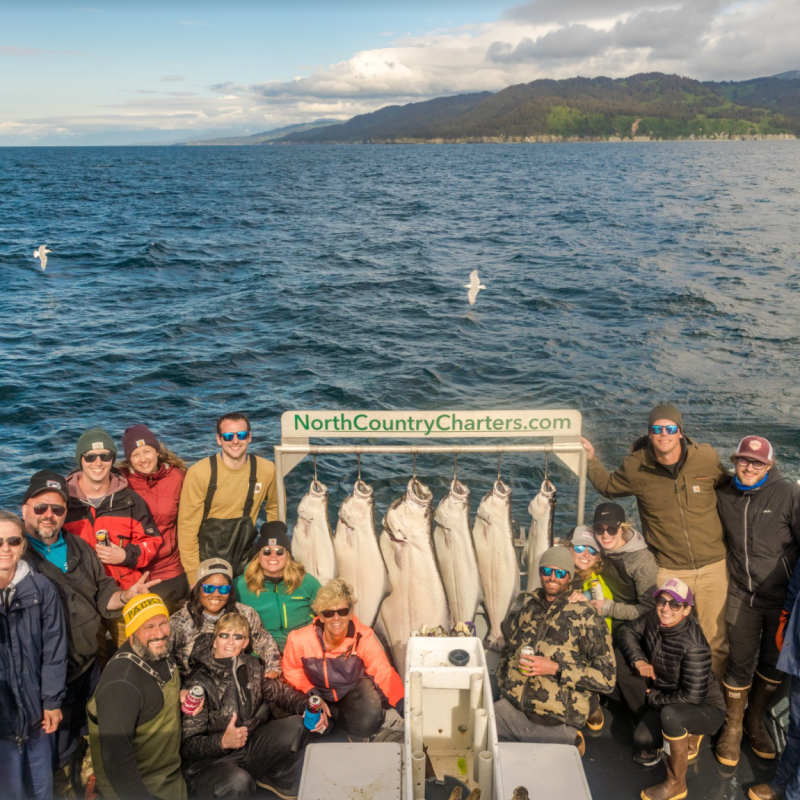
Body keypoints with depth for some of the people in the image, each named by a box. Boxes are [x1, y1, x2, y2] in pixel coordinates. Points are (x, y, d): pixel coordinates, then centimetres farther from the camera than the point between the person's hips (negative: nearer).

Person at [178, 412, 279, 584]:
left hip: (245, 565, 2)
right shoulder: (199, 473, -13)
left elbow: (274, 507, 14)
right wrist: (194, 578, -10)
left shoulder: (266, 470, -5)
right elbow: (187, 528, -9)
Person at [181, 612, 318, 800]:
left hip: (250, 748, 6)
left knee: (297, 725, -12)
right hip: (210, 762, -6)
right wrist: (223, 741, -36)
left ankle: (281, 781, 10)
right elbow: (187, 744, -17)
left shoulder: (252, 667, 4)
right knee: (238, 782, -37)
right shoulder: (198, 682, -14)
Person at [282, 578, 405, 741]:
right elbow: (292, 671, -6)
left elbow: (384, 673, -30)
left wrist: (404, 704, -46)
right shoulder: (300, 640, -25)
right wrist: (312, 693, -19)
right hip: (319, 694, 2)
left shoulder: (364, 637, -26)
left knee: (369, 717, -29)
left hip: (354, 690, -2)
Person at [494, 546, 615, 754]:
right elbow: (509, 651, 27)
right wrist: (504, 686, 11)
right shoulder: (530, 608, 14)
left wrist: (555, 668, -13)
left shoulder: (585, 617, -1)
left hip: (555, 722, -5)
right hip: (511, 707, 5)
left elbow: (606, 678, -4)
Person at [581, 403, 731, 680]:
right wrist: (591, 459, 4)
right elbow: (609, 487, 15)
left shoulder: (707, 457, -7)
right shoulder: (636, 466, -7)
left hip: (713, 567, 1)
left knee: (716, 642, 10)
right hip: (668, 571, 0)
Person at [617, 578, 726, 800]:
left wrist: (653, 697, -16)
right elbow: (628, 631, 4)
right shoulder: (655, 619, -14)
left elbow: (692, 696, -30)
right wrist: (638, 660, -13)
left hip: (706, 708, -6)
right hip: (667, 697, 7)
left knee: (670, 713, -36)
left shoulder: (693, 647, -32)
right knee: (642, 738, -12)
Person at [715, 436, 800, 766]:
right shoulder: (724, 496, -1)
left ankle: (755, 720, 36)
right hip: (742, 596, 2)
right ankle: (733, 728, 24)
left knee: (773, 663, 15)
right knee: (740, 662, 6)